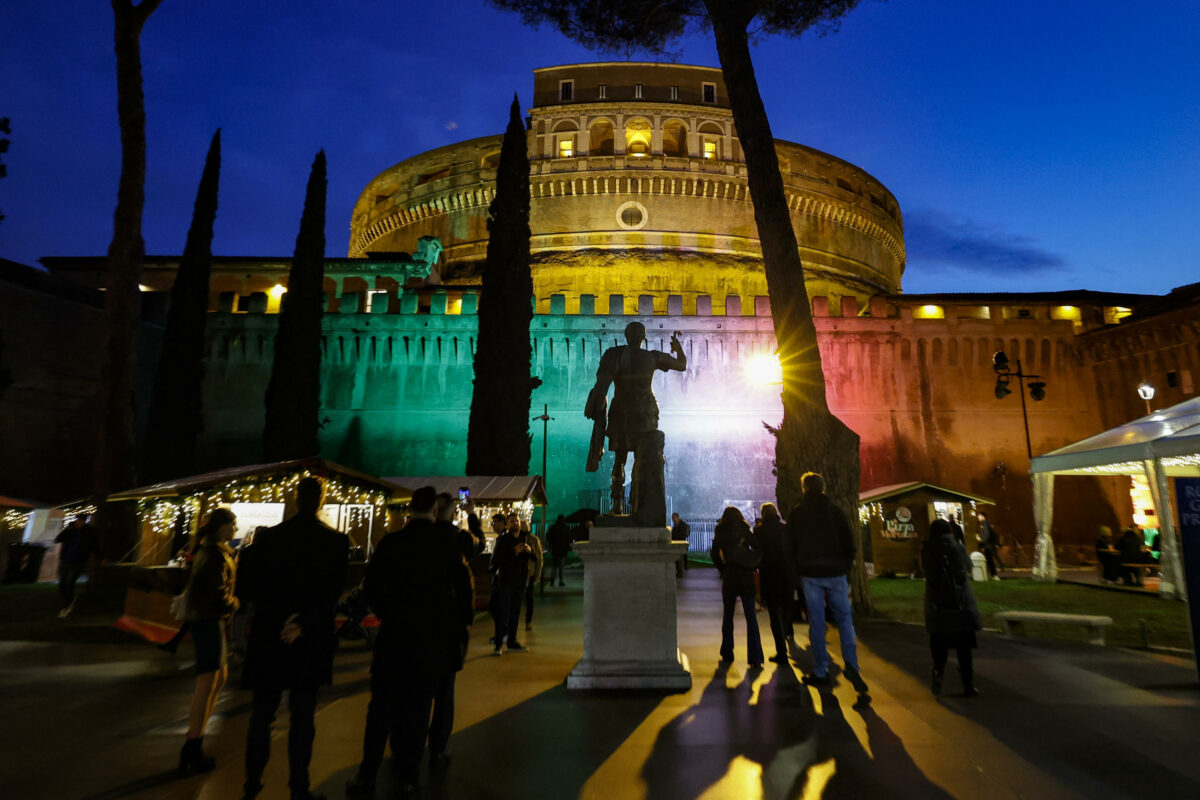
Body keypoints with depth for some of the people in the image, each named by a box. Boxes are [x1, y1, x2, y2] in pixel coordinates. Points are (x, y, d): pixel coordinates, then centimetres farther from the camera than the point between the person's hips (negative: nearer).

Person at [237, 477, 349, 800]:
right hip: (312, 641, -1)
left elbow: (246, 589, -3)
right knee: (302, 717, 10)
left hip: (268, 638, 2)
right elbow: (332, 593, -16)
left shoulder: (267, 537, -4)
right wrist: (302, 623, -13)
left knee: (262, 715, 18)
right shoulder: (336, 541, -9)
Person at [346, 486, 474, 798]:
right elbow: (464, 585, -8)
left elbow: (371, 584, 1)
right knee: (418, 706, 12)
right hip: (436, 635, -1)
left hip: (395, 632, 1)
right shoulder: (449, 540, -11)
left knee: (383, 705, 14)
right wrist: (464, 622, 7)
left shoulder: (390, 542, -5)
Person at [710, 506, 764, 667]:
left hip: (729, 577, 0)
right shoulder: (746, 531, 1)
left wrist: (723, 570, 9)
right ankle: (755, 657, -5)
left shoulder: (720, 533, 0)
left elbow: (714, 555, -2)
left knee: (728, 616, 14)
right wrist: (753, 567, 6)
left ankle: (727, 654, 20)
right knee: (751, 617, 1)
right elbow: (758, 550, -4)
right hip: (746, 577, 0)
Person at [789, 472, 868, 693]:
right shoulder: (836, 511, 4)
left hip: (810, 573, -1)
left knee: (816, 622, 4)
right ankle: (851, 664, -8)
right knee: (844, 618, 9)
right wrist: (846, 567, 13)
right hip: (835, 572, 1)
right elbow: (849, 542, 4)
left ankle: (820, 672, 6)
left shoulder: (796, 513, 1)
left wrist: (798, 570, 11)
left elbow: (792, 545, 1)